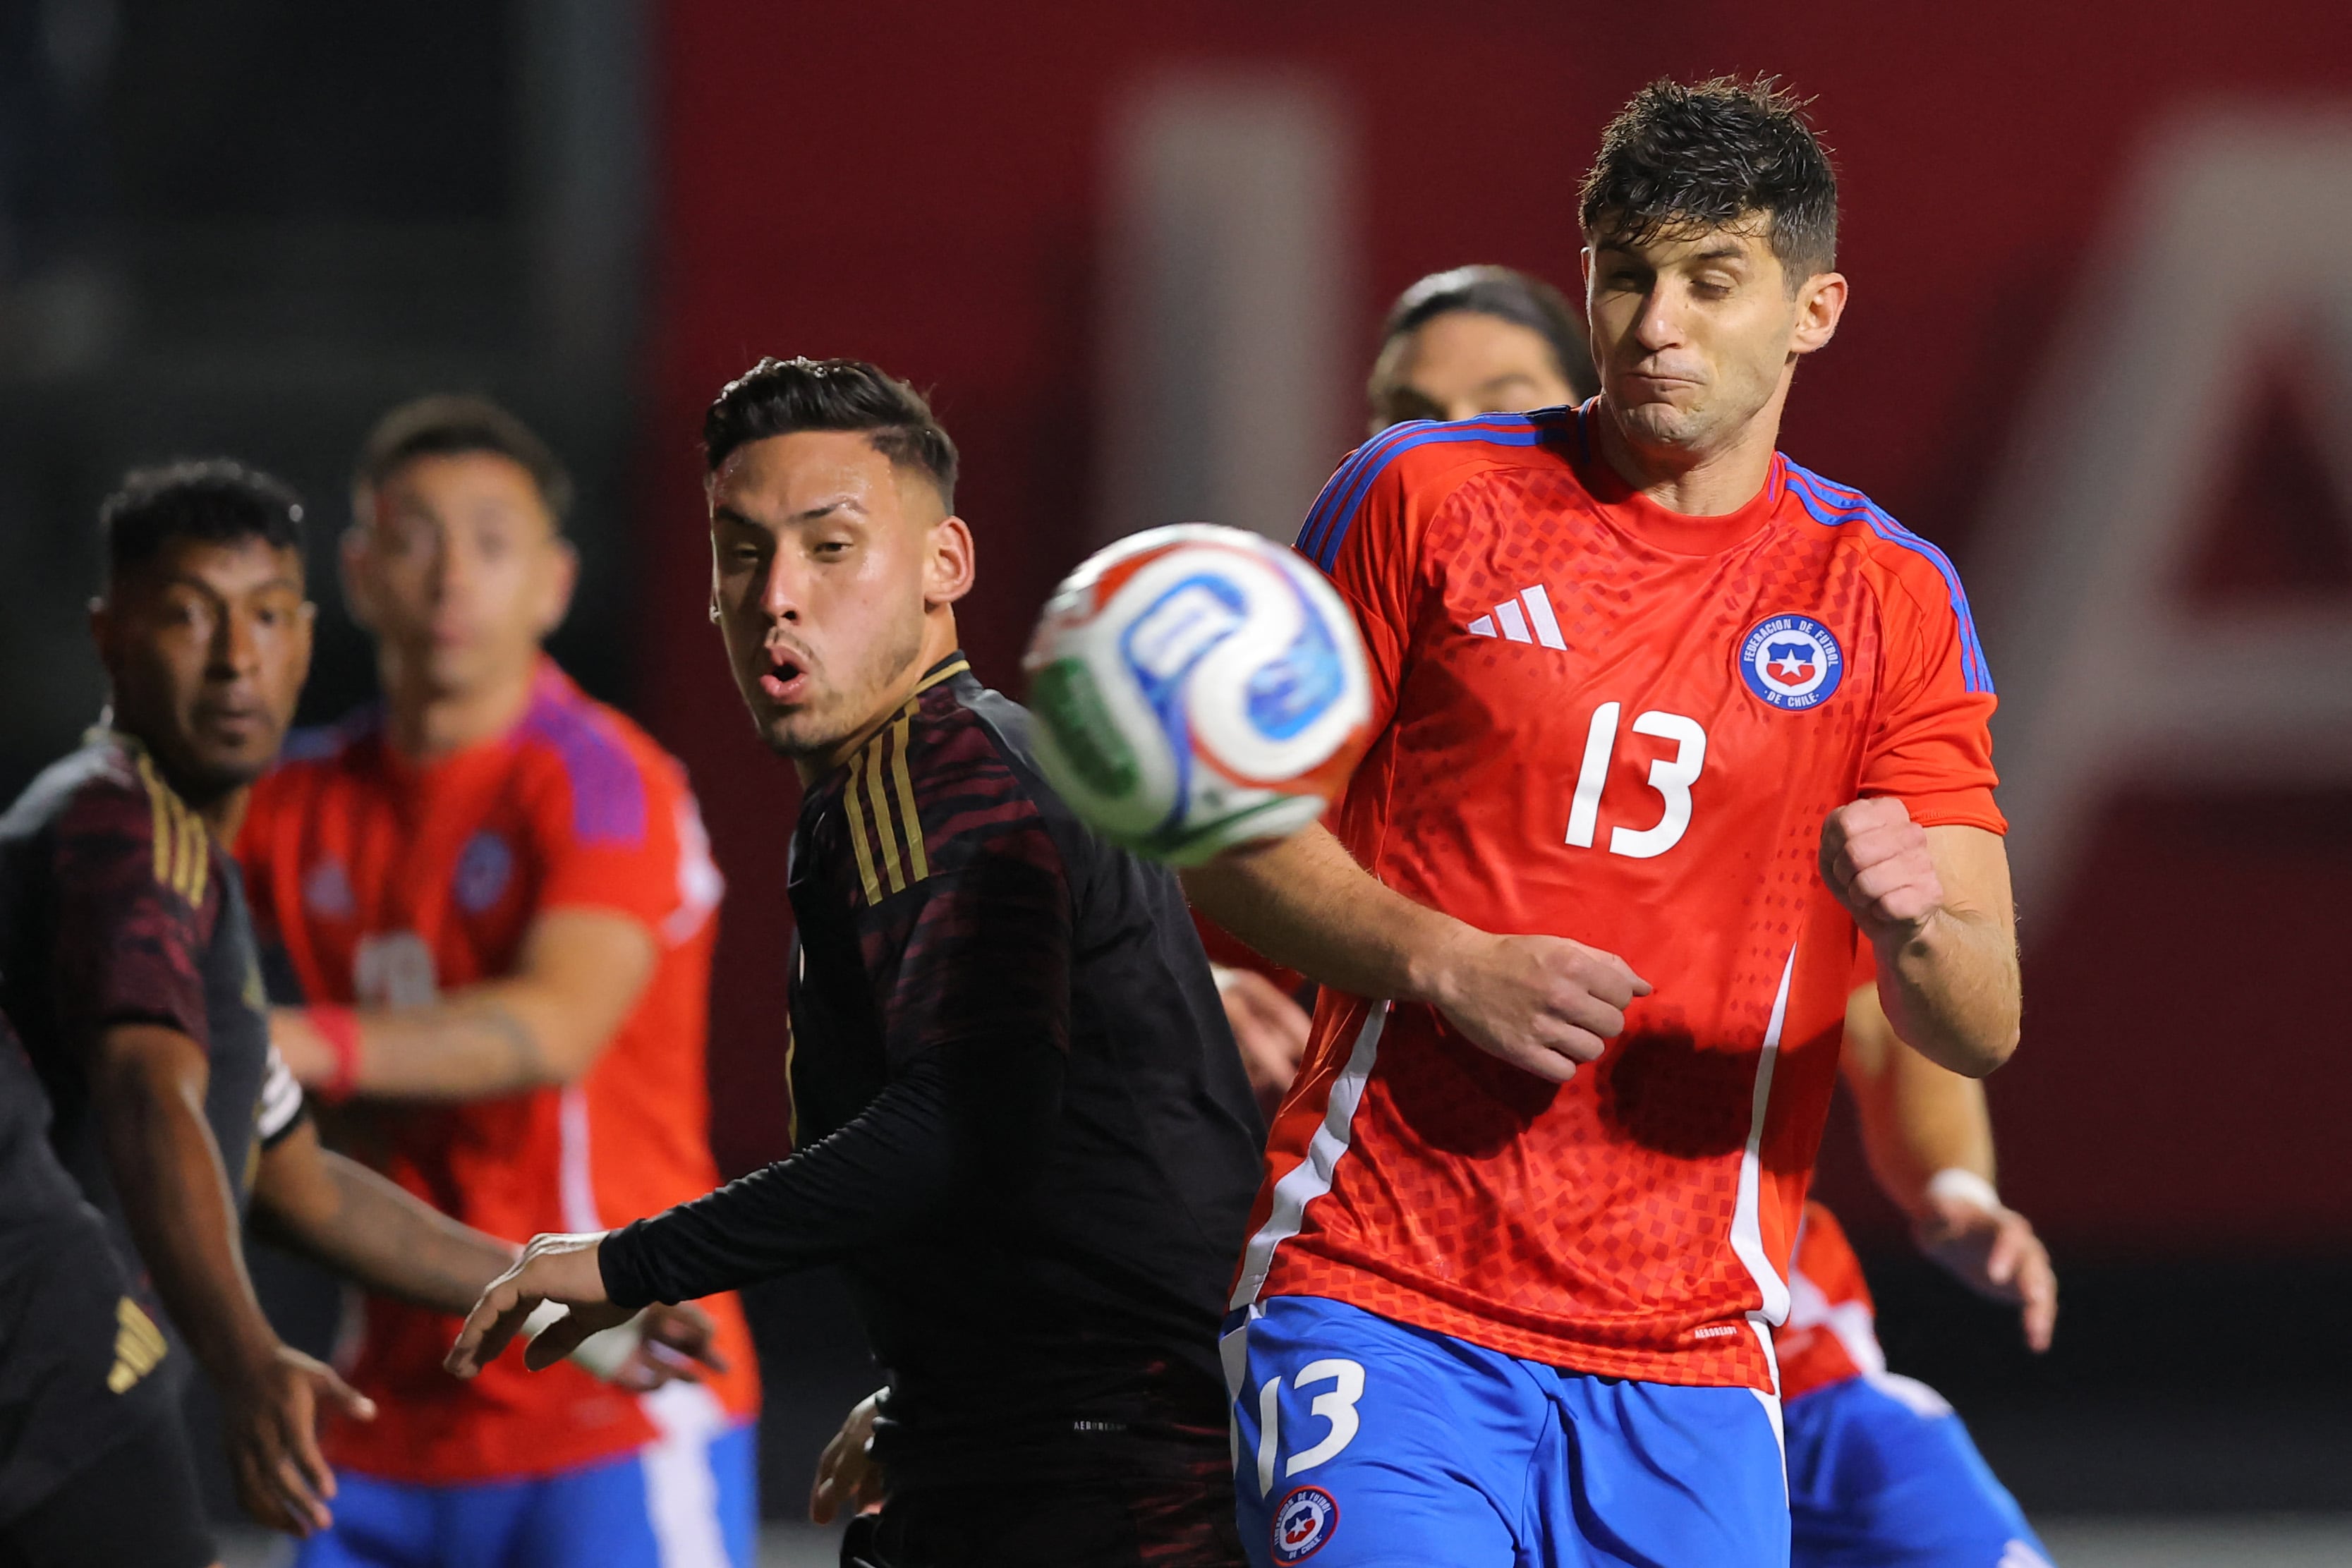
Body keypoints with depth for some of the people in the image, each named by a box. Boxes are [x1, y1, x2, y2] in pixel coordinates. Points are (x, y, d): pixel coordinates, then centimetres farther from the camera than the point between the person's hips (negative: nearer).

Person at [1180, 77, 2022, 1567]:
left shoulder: (1891, 601, 8)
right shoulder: (1425, 498, 4)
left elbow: (1983, 1027, 4)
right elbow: (1233, 831, 7)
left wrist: (1912, 922, -20)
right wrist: (1446, 964, -10)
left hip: (1688, 1351, 2)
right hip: (1379, 1302, -2)